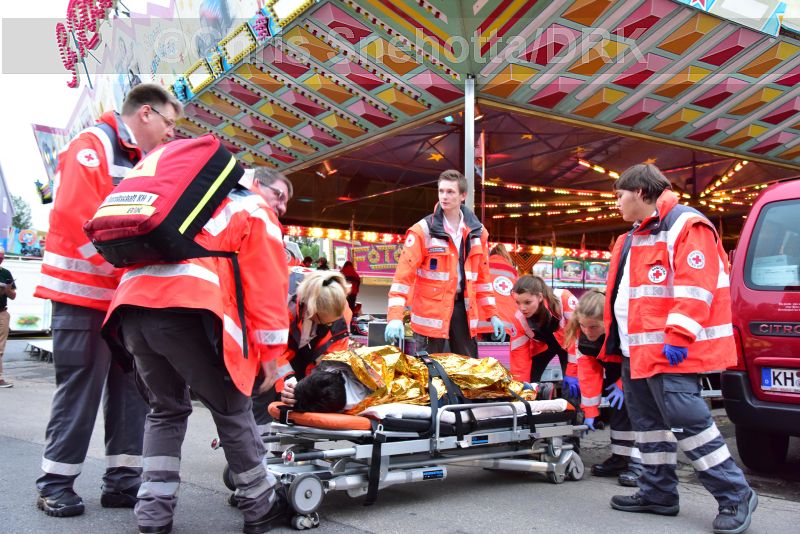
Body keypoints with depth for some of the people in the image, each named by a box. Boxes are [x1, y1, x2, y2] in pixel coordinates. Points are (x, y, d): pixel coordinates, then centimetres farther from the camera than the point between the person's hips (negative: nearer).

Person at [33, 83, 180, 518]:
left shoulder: (139, 162, 19)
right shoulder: (91, 146, -8)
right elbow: (75, 215, -21)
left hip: (127, 296, 8)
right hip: (85, 292, -8)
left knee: (130, 386, 7)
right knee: (80, 388, -4)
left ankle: (122, 479, 15)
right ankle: (55, 483, 9)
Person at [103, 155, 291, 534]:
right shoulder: (254, 211, 18)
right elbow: (266, 284, 8)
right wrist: (270, 351, 9)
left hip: (132, 306, 6)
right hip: (186, 310, -6)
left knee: (166, 409, 22)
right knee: (231, 410, 9)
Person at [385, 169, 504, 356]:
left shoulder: (477, 231, 6)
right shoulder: (423, 230, -9)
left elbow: (483, 275, 14)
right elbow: (404, 274, -14)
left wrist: (492, 314, 10)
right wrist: (395, 317, -24)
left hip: (463, 307, 4)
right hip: (431, 311, -4)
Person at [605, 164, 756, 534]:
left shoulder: (686, 226, -10)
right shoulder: (635, 238, 19)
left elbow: (695, 286, -20)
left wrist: (679, 337, -26)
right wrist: (621, 344, 22)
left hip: (672, 349, -10)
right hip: (639, 350, 10)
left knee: (686, 418, -12)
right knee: (648, 419, 13)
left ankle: (735, 495, 2)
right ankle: (658, 493, 23)